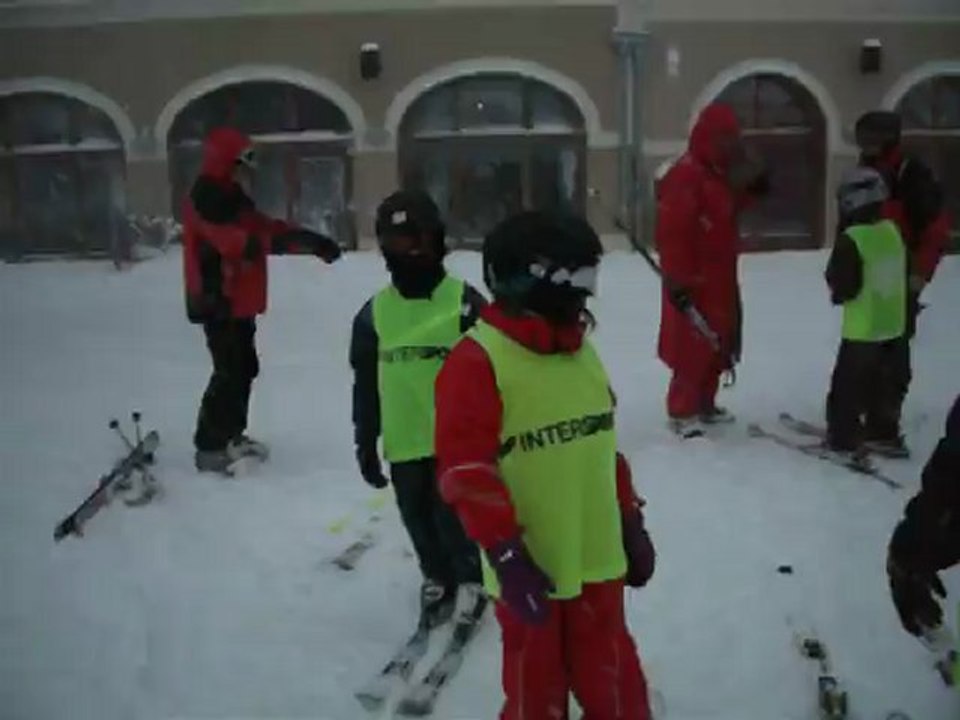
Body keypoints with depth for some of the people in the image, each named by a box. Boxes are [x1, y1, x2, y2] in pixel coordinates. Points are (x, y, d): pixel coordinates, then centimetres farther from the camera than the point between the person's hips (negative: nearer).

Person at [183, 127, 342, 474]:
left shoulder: (232, 196, 17)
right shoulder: (206, 198, -15)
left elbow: (263, 227, 17)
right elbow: (233, 240, -28)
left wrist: (313, 242, 8)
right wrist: (280, 241, -40)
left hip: (237, 301, 10)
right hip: (218, 301, -10)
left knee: (244, 368, 15)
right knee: (230, 371, -10)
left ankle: (230, 435, 27)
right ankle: (209, 447, -4)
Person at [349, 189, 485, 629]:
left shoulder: (464, 301, -6)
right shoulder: (374, 313, 4)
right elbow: (365, 384, 9)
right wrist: (365, 442, 10)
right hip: (405, 442, 4)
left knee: (454, 515, -3)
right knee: (419, 519, 12)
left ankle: (471, 578, 24)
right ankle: (438, 579, 36)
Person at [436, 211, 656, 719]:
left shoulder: (582, 353, 9)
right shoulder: (476, 361, -16)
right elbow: (467, 469, -19)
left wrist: (631, 523, 16)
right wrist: (505, 554, -20)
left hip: (596, 558, 6)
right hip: (529, 567, -6)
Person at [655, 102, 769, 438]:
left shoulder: (721, 174, 12)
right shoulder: (686, 174, -18)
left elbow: (729, 211, 25)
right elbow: (672, 232, -23)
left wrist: (753, 186, 8)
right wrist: (677, 279, -24)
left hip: (720, 275, 10)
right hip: (694, 279, -10)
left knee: (718, 342, 16)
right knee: (693, 346, -6)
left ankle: (704, 403, 28)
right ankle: (682, 411, 4)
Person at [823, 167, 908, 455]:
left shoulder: (851, 239, -21)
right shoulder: (892, 231, 2)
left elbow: (842, 285, -17)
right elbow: (899, 276, 12)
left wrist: (837, 293, 2)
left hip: (863, 328, -7)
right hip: (894, 325, 7)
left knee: (846, 385, 4)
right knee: (882, 385, 20)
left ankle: (844, 437, 7)